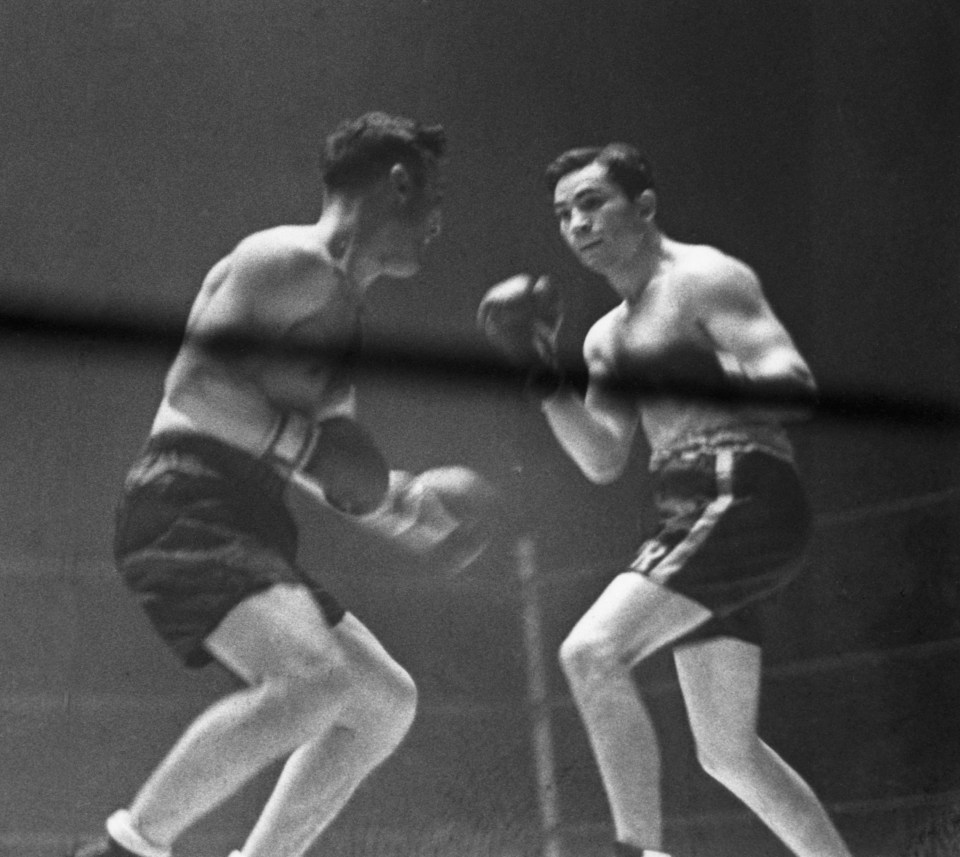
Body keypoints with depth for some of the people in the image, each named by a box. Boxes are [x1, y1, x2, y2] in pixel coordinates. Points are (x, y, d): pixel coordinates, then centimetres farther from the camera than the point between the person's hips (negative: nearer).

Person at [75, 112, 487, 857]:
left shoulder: (341, 304, 25)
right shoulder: (290, 262, -6)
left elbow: (325, 477, 32)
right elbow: (191, 384, -19)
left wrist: (406, 502, 20)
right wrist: (302, 440, -23)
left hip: (245, 532, 10)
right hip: (185, 511, -10)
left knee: (385, 701, 12)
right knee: (318, 678, -29)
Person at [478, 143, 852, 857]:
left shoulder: (705, 278, -4)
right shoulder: (607, 336, 22)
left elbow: (797, 389, -15)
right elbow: (602, 462, 15)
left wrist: (678, 378, -26)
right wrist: (544, 376, 5)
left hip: (745, 499, -10)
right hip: (691, 522, 10)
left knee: (592, 652, -23)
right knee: (729, 754, 11)